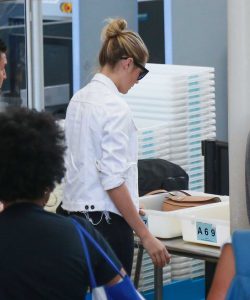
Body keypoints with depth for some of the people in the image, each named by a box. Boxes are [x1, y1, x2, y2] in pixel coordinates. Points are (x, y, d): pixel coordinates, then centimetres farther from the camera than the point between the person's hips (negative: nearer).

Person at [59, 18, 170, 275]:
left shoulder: (79, 99, 10)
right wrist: (145, 236, -18)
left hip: (74, 213, 9)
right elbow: (113, 180, -21)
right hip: (106, 222, -9)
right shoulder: (115, 107, -16)